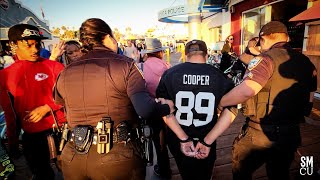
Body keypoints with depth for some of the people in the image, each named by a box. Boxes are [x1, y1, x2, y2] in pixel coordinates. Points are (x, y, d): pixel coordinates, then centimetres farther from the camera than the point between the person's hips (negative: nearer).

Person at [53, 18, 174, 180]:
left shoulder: (65, 73, 0)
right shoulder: (125, 65, -13)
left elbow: (58, 101, 19)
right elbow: (145, 110, -25)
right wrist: (168, 108, -7)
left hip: (73, 157, 4)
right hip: (118, 156, -3)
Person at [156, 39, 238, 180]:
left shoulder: (170, 74, -11)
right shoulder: (220, 77, -10)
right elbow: (231, 111, -15)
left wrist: (184, 139, -16)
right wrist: (207, 142, -15)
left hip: (178, 142, 0)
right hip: (206, 144, 1)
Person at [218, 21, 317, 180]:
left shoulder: (266, 59, -17)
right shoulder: (306, 62, 6)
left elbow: (247, 90, -33)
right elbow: (309, 99, 14)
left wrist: (220, 102, -21)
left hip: (260, 134, -7)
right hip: (292, 134, 7)